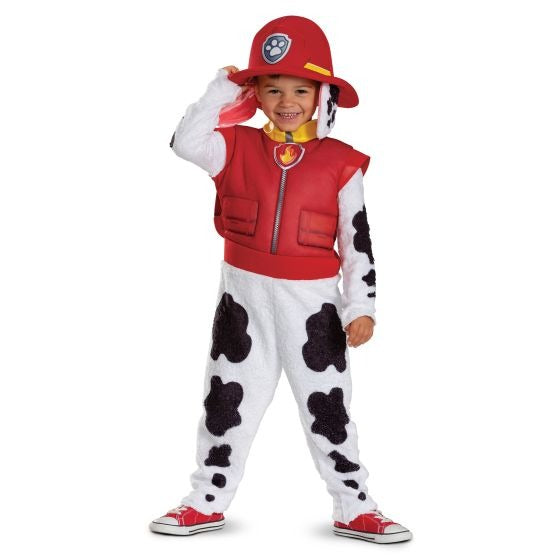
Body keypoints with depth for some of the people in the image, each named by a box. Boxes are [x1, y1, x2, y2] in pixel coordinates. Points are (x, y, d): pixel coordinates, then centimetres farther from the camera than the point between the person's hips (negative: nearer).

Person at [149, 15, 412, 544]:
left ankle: (354, 509, 18)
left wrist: (361, 307, -7)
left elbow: (357, 242, -2)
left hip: (313, 302, -1)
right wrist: (223, 88, -10)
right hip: (244, 298, 2)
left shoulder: (340, 163, -3)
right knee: (228, 401, 11)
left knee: (327, 407, 6)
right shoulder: (238, 148, 1)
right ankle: (208, 502, 24)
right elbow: (185, 141, -17)